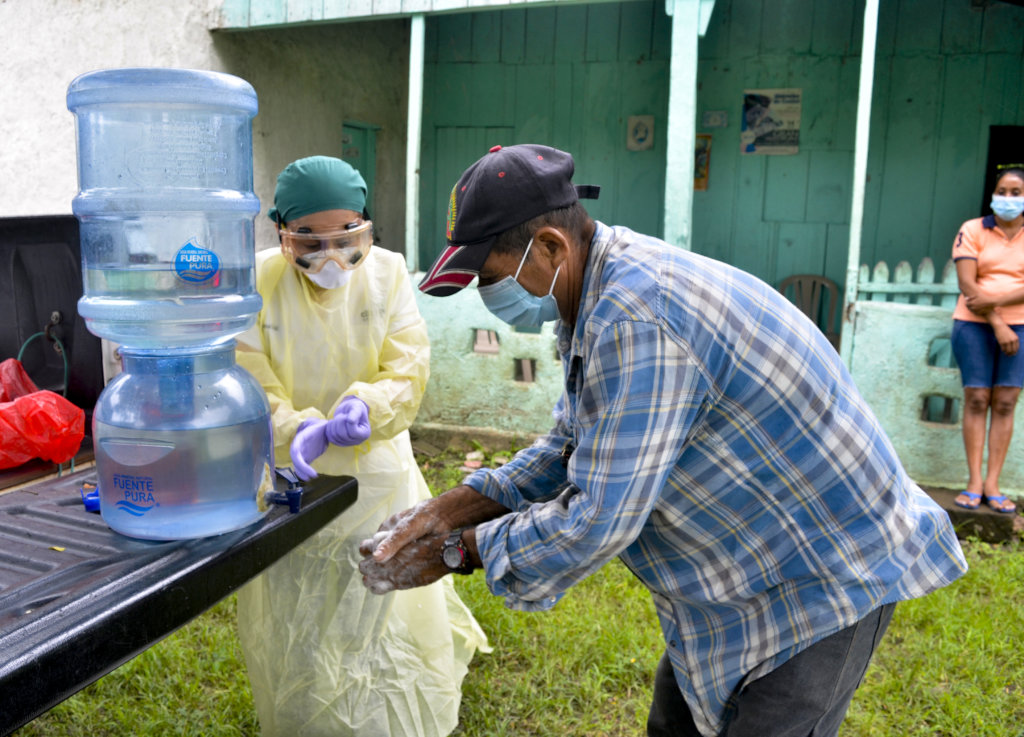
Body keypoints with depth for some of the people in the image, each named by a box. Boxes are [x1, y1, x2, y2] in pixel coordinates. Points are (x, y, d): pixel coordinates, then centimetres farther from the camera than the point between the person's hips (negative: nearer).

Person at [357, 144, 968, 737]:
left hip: (827, 578, -10)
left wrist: (456, 552, -16)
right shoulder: (603, 293, 0)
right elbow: (569, 448, 6)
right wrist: (448, 510, -4)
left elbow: (596, 521, -30)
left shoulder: (636, 318, -33)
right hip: (758, 565, 10)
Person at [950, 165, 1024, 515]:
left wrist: (995, 300, -18)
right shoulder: (972, 231, 2)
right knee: (976, 399, -3)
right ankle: (974, 482, 1)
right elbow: (967, 285, -7)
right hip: (974, 325, -1)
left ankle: (992, 485, 3)